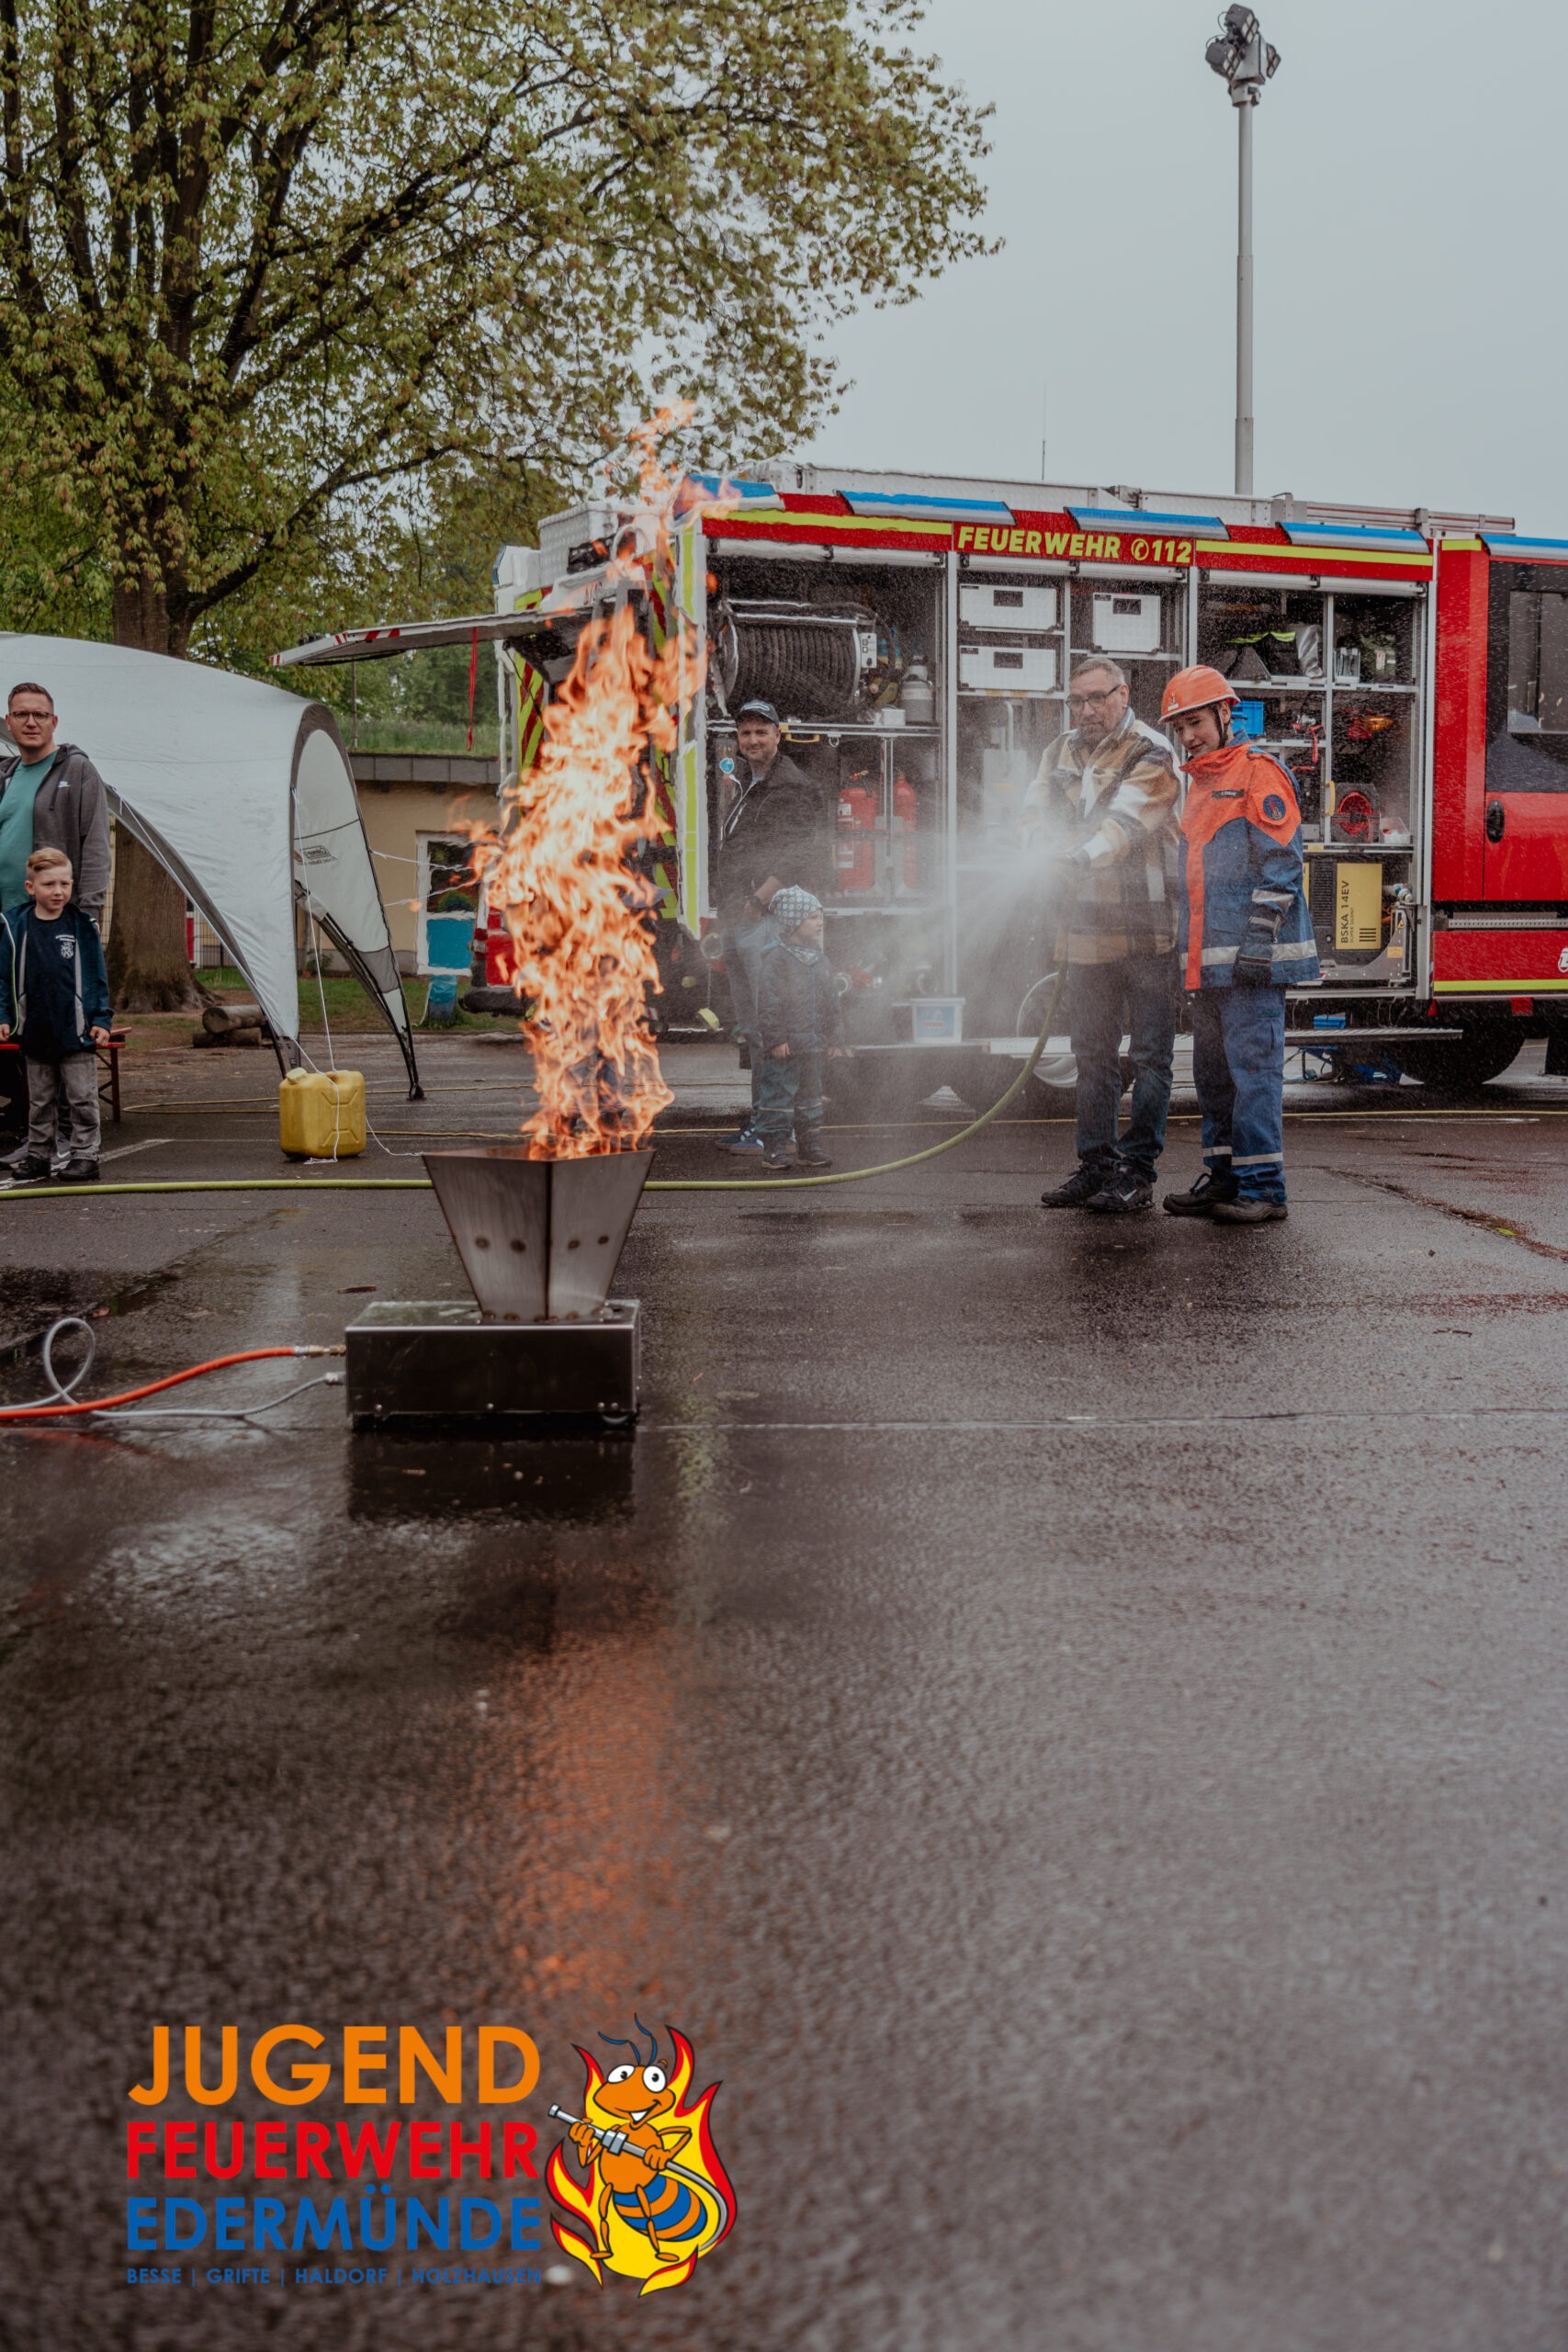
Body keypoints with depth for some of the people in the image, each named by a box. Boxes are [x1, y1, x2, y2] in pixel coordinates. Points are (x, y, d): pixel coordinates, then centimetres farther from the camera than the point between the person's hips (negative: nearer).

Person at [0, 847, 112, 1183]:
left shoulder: (82, 926, -1)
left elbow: (98, 977, 3)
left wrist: (101, 1019, -2)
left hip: (77, 1032, -2)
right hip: (35, 1033, 2)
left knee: (81, 1100, 3)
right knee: (39, 1101, 14)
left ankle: (83, 1155, 11)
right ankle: (37, 1153, 24)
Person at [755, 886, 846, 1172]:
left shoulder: (820, 961, 13)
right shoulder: (777, 958, -11)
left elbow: (831, 1003, 19)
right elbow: (768, 1002, -14)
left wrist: (834, 1039, 15)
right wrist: (776, 1038, -17)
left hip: (812, 1046, 7)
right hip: (784, 1049, -7)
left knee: (810, 1097, 13)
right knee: (778, 1095, -4)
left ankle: (808, 1146, 21)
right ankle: (774, 1146, 2)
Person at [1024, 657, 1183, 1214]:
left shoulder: (1151, 755, -7)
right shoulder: (1060, 753, 13)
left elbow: (1127, 819, -20)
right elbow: (1035, 814, 3)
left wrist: (1080, 857, -35)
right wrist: (1048, 855, -19)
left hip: (1146, 927, -6)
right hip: (1086, 927, 6)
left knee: (1149, 1055, -1)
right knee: (1093, 1056, 12)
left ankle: (1137, 1171, 4)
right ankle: (1096, 1164, 21)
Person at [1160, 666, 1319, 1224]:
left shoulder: (1257, 772, -5)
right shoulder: (1200, 785, 23)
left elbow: (1281, 862, -13)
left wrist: (1259, 938, -20)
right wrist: (1187, 950, 23)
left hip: (1252, 958, -9)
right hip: (1210, 960, 9)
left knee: (1253, 1065, -9)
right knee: (1212, 1071, 11)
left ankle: (1262, 1186, -7)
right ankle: (1223, 1177, 19)